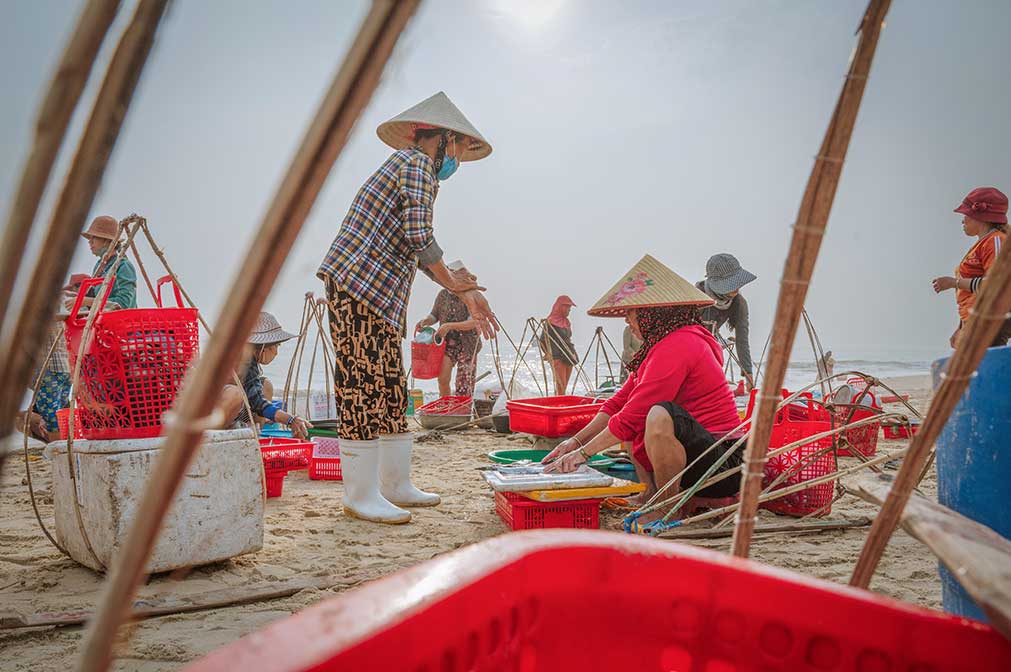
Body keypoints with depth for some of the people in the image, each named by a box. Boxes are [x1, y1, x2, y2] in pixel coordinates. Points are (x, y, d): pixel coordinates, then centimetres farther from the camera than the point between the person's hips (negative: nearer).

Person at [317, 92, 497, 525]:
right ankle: (361, 496, -1)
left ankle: (395, 485, 20)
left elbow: (421, 252, 24)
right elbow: (419, 237, -17)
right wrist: (454, 284, -1)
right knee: (363, 386, -8)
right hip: (356, 288, -10)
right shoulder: (417, 163, -5)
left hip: (379, 296, 10)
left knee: (391, 390, 12)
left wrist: (466, 295, 20)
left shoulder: (415, 166, 26)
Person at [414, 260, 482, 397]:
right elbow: (434, 315, 13)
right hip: (447, 344, 3)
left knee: (464, 387, 2)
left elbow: (473, 323, -20)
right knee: (443, 378, -11)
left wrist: (449, 326, -29)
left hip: (467, 346, -3)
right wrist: (426, 321, -10)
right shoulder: (443, 295, 2)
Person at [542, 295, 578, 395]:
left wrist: (573, 354, 15)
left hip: (568, 358, 8)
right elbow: (542, 340, -7)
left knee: (564, 387, 8)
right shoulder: (550, 322, -8)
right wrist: (548, 354, -10)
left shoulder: (566, 322, 15)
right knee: (560, 387, -12)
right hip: (558, 358, -7)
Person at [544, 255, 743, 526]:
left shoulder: (677, 346, -19)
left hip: (723, 466, -10)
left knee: (660, 415, -35)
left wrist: (583, 453, -14)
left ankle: (667, 512, -15)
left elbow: (632, 417, -22)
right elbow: (620, 402, 14)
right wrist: (576, 440, 6)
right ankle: (654, 495, 8)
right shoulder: (660, 347, 14)